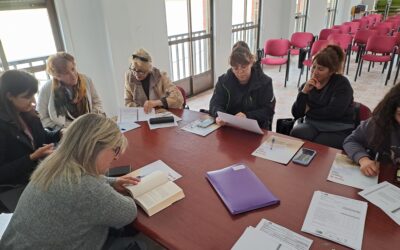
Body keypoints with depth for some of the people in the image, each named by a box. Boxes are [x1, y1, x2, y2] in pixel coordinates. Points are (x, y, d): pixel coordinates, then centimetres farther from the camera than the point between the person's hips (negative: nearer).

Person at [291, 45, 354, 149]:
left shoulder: (342, 84, -2)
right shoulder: (307, 85, 10)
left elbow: (334, 112, -17)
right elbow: (296, 114, -1)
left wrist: (309, 111, -6)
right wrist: (304, 92, -12)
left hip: (339, 130, -3)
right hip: (312, 125, 3)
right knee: (296, 133, -28)